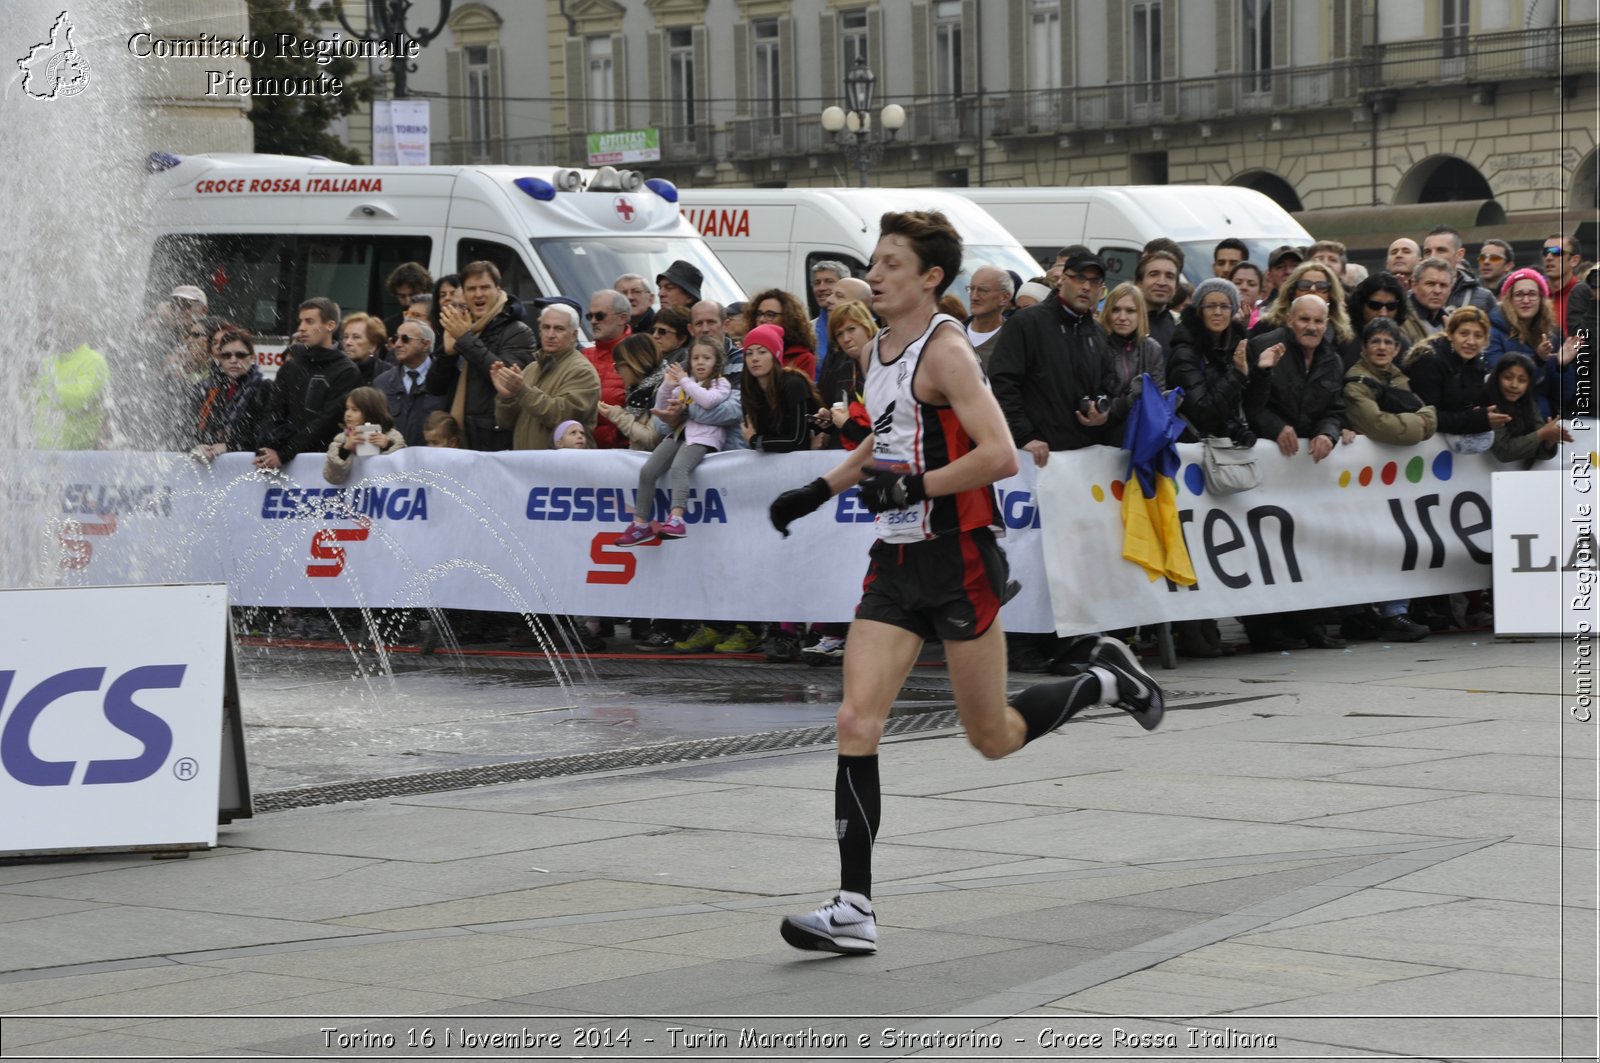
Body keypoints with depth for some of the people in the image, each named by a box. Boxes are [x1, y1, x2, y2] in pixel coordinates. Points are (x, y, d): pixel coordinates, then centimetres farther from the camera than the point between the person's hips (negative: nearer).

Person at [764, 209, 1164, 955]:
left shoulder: (945, 350, -14)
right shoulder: (878, 351, 11)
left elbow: (1000, 456, -22)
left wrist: (912, 486, -23)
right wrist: (819, 491, 19)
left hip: (959, 559, -7)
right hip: (896, 562, 7)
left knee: (992, 738, 4)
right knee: (857, 723, -7)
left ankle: (1104, 682, 31)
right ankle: (854, 909, -7)